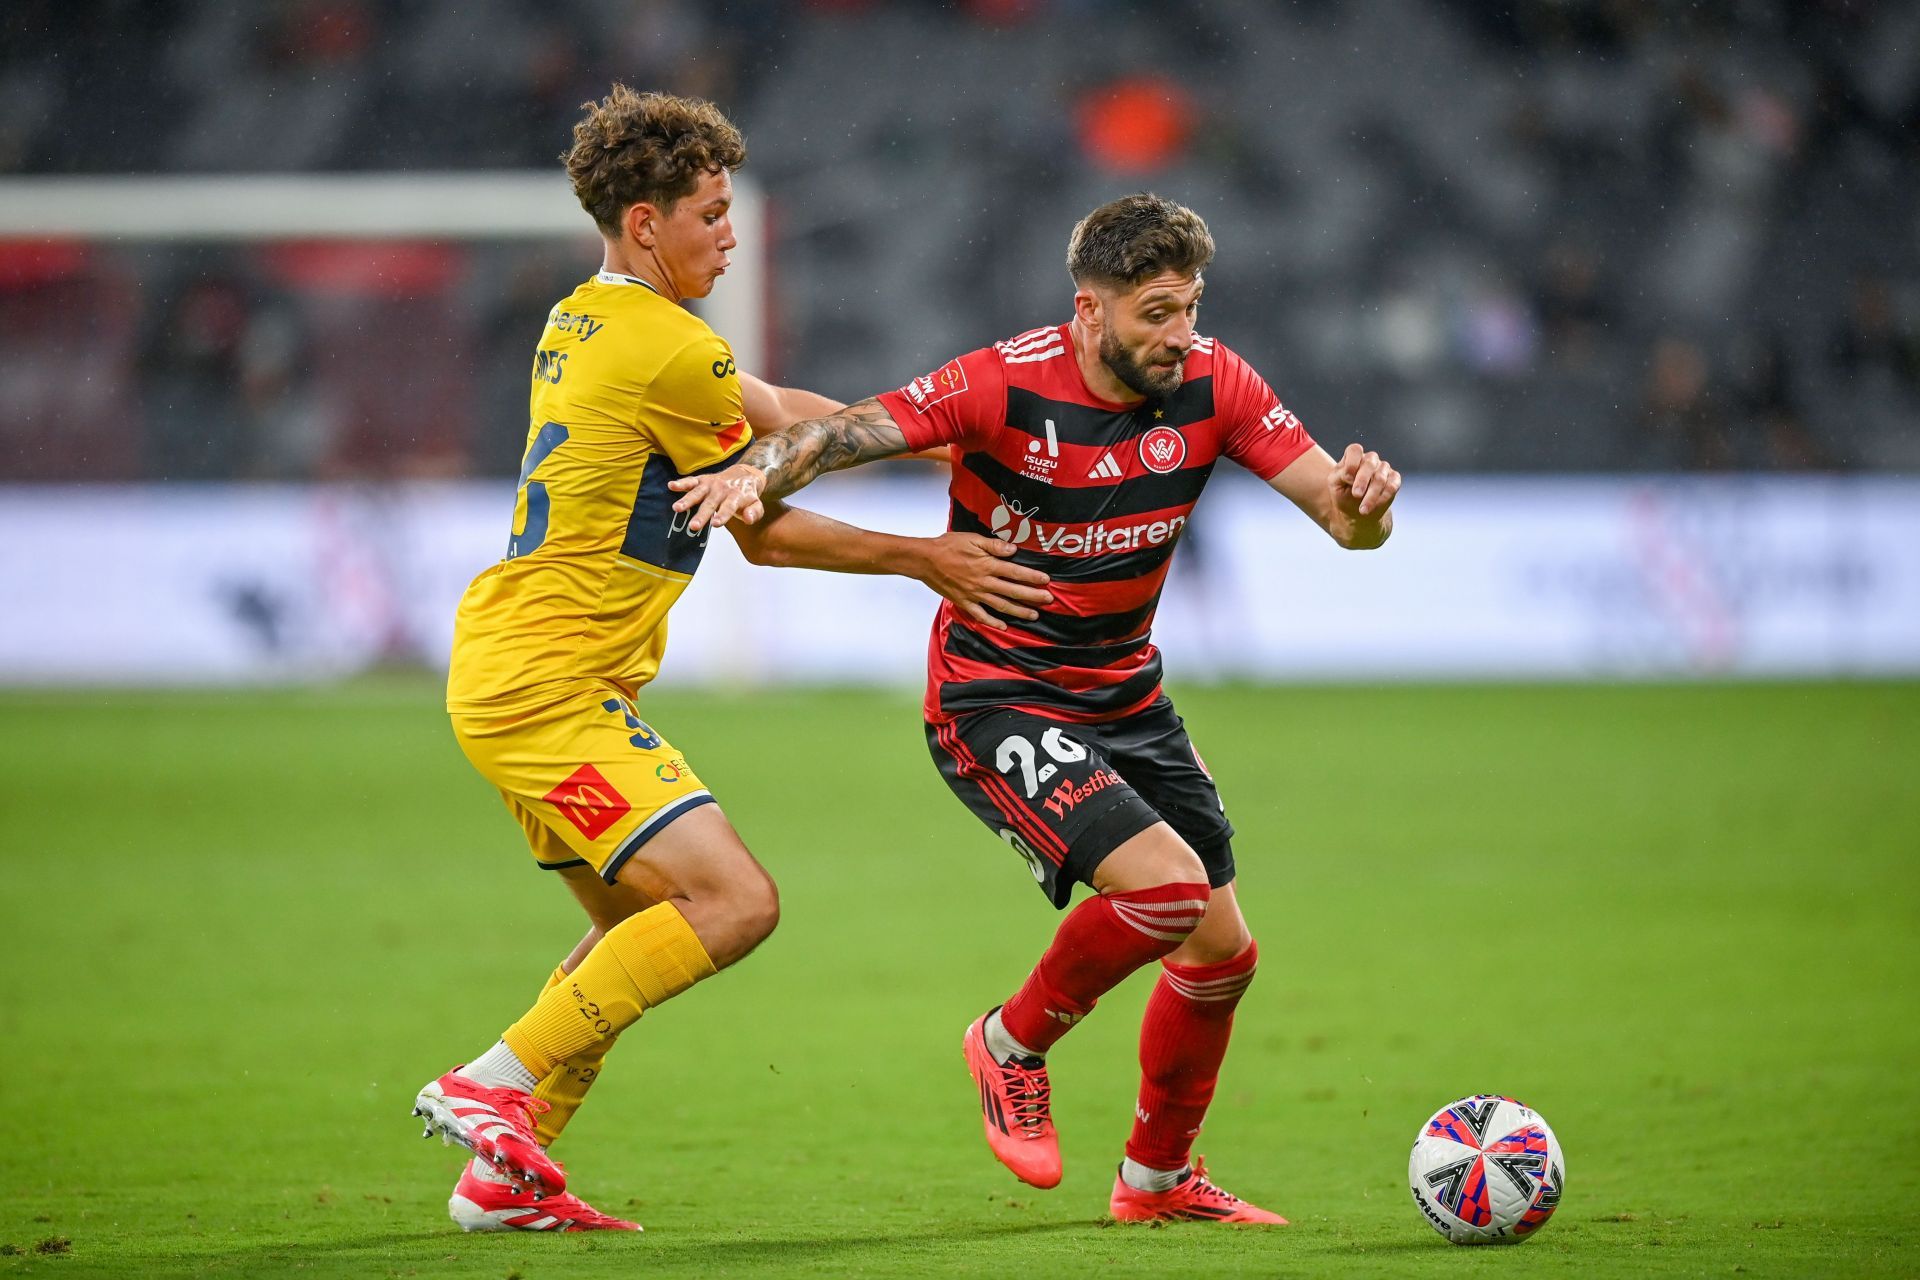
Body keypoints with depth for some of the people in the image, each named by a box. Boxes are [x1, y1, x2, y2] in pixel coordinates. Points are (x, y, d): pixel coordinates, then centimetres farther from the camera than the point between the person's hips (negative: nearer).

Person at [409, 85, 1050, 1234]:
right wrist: (922, 559, 1)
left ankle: (505, 1177, 17)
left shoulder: (579, 322, 15)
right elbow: (766, 532, -7)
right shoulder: (670, 350, -15)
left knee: (642, 924, 19)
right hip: (551, 686, -10)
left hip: (507, 675, 10)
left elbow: (775, 411, 24)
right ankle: (496, 1085, -15)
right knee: (734, 901, -17)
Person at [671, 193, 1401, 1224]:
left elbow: (1346, 518, -9)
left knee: (1222, 953, 9)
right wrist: (758, 470, -46)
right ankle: (1014, 1044, 2)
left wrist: (1361, 497, -33)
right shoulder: (1003, 386, -20)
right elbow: (841, 432, -25)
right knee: (1168, 884, -26)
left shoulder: (1211, 385, -7)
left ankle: (1158, 1177, 33)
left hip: (1126, 698, 6)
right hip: (994, 701, -6)